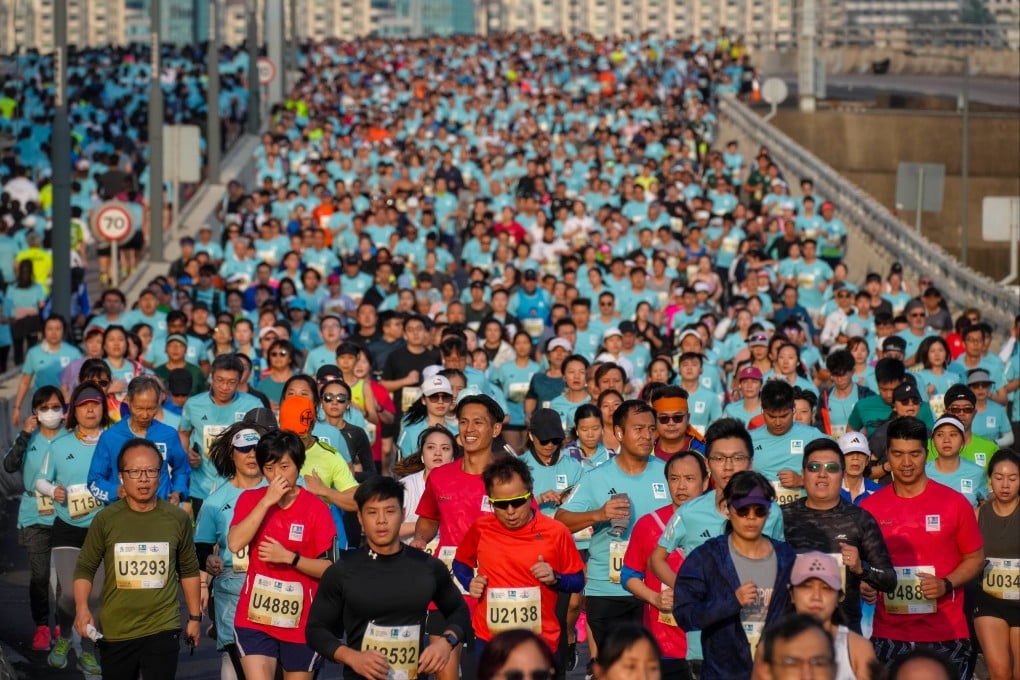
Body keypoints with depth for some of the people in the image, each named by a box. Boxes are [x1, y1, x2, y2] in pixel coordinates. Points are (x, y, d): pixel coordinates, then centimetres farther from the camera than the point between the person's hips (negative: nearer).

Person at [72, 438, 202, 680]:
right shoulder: (105, 520, -3)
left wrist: (195, 616, 13)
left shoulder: (177, 519, 0)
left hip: (163, 630, -1)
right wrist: (82, 608, -13)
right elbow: (85, 568, 3)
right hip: (115, 631, 1)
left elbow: (189, 570, 11)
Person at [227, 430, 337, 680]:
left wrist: (289, 557, -19)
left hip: (301, 621, 0)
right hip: (255, 618, 0)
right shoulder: (250, 499, 2)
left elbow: (329, 568, -6)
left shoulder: (316, 508, -5)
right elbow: (234, 544, -16)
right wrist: (267, 501, -17)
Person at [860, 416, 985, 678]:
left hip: (946, 635, -1)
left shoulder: (955, 503, 0)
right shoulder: (869, 507, 3)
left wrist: (946, 584, -11)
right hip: (889, 635, 1)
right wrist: (862, 582, -8)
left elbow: (975, 558, 6)